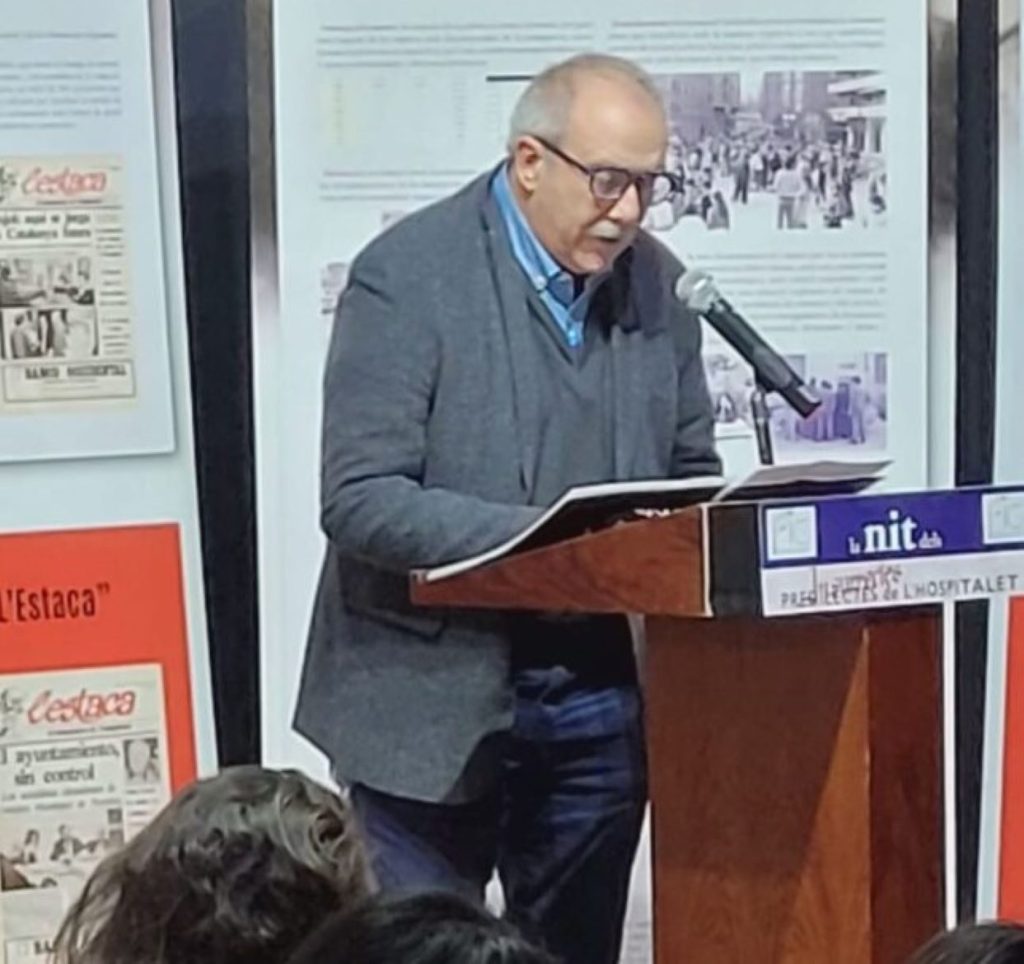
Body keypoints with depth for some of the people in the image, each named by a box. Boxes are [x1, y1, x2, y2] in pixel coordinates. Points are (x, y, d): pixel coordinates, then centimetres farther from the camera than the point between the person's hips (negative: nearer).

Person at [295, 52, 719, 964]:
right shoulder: (407, 274, -14)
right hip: (434, 698, -5)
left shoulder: (658, 283, 3)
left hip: (599, 699, 5)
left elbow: (692, 472, 13)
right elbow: (360, 502, -19)